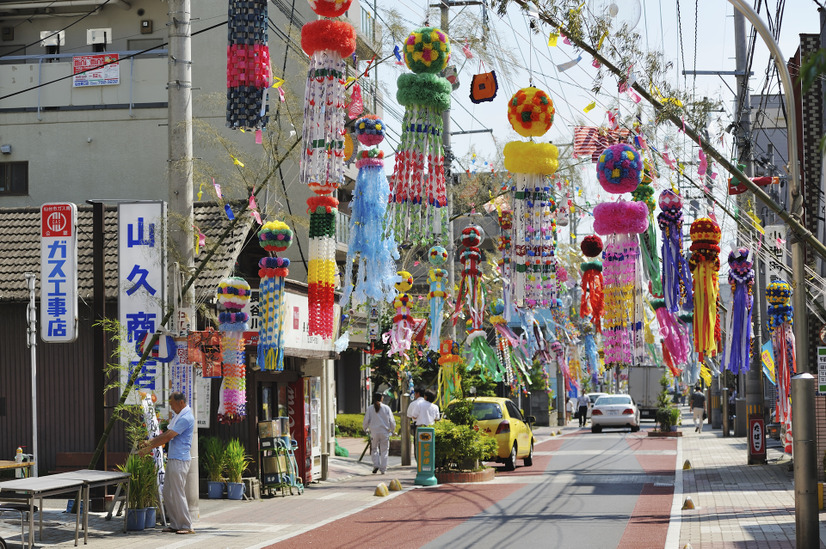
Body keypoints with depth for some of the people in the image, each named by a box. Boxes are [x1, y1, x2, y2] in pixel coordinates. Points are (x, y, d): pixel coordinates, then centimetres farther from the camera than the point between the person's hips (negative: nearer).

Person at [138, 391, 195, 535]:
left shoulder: (186, 418, -16)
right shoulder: (178, 416, 18)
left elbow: (167, 437, -19)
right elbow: (166, 433, 20)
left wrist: (149, 448, -15)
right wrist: (149, 442, 9)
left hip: (179, 460, -10)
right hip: (172, 459, 10)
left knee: (178, 494, -8)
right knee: (167, 493, 11)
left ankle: (187, 526, -2)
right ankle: (175, 524, 16)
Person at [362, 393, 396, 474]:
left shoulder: (370, 409, -2)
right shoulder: (386, 408, -1)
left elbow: (366, 421, -1)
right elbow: (392, 421, 0)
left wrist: (365, 429, 19)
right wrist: (392, 430, 15)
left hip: (374, 432, 0)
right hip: (384, 432, 0)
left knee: (375, 449, 15)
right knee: (384, 450, 7)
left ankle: (376, 465, -3)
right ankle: (383, 469, 6)